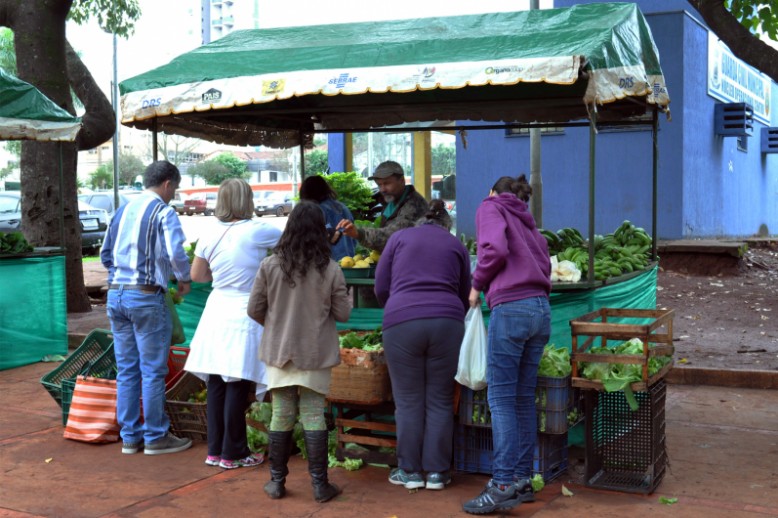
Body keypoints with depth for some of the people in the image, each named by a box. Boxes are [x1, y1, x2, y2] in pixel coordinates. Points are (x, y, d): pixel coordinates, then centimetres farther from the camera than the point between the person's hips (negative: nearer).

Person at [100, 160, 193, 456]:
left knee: (126, 370, 12)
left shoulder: (122, 210, 14)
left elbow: (106, 255, 17)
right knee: (153, 371, 2)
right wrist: (185, 280, -4)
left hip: (116, 295, 7)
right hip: (146, 298, -7)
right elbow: (176, 253, -20)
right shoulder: (163, 212, -8)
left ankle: (130, 437, 19)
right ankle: (155, 437, 10)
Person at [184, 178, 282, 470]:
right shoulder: (256, 232, -11)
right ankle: (233, 454, 8)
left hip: (217, 311, 6)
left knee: (216, 383, 10)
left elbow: (196, 275, 13)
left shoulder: (208, 236, 4)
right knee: (237, 386, 0)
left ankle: (215, 450, 19)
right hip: (244, 313, -6)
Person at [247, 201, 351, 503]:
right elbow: (342, 314, -4)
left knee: (281, 416, 9)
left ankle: (277, 481, 17)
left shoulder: (270, 265, -6)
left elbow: (254, 310, -1)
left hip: (279, 351, 1)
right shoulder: (330, 269, -9)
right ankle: (319, 484, 9)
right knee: (313, 416, 5)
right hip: (316, 353, -1)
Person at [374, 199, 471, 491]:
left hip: (402, 322, -1)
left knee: (408, 401, 5)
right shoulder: (456, 246, 19)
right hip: (447, 322, 1)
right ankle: (437, 471, 12)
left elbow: (381, 288, 14)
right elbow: (464, 295, 22)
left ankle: (410, 471, 13)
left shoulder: (400, 238, 16)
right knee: (440, 401, 7)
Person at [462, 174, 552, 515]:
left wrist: (477, 284, 2)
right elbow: (544, 266, 18)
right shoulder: (528, 222, 27)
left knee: (501, 398, -7)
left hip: (510, 307, -7)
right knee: (524, 398, 9)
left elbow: (495, 250, -10)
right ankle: (523, 480, 11)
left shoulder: (490, 207, 7)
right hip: (541, 308, 7)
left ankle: (503, 484, -10)